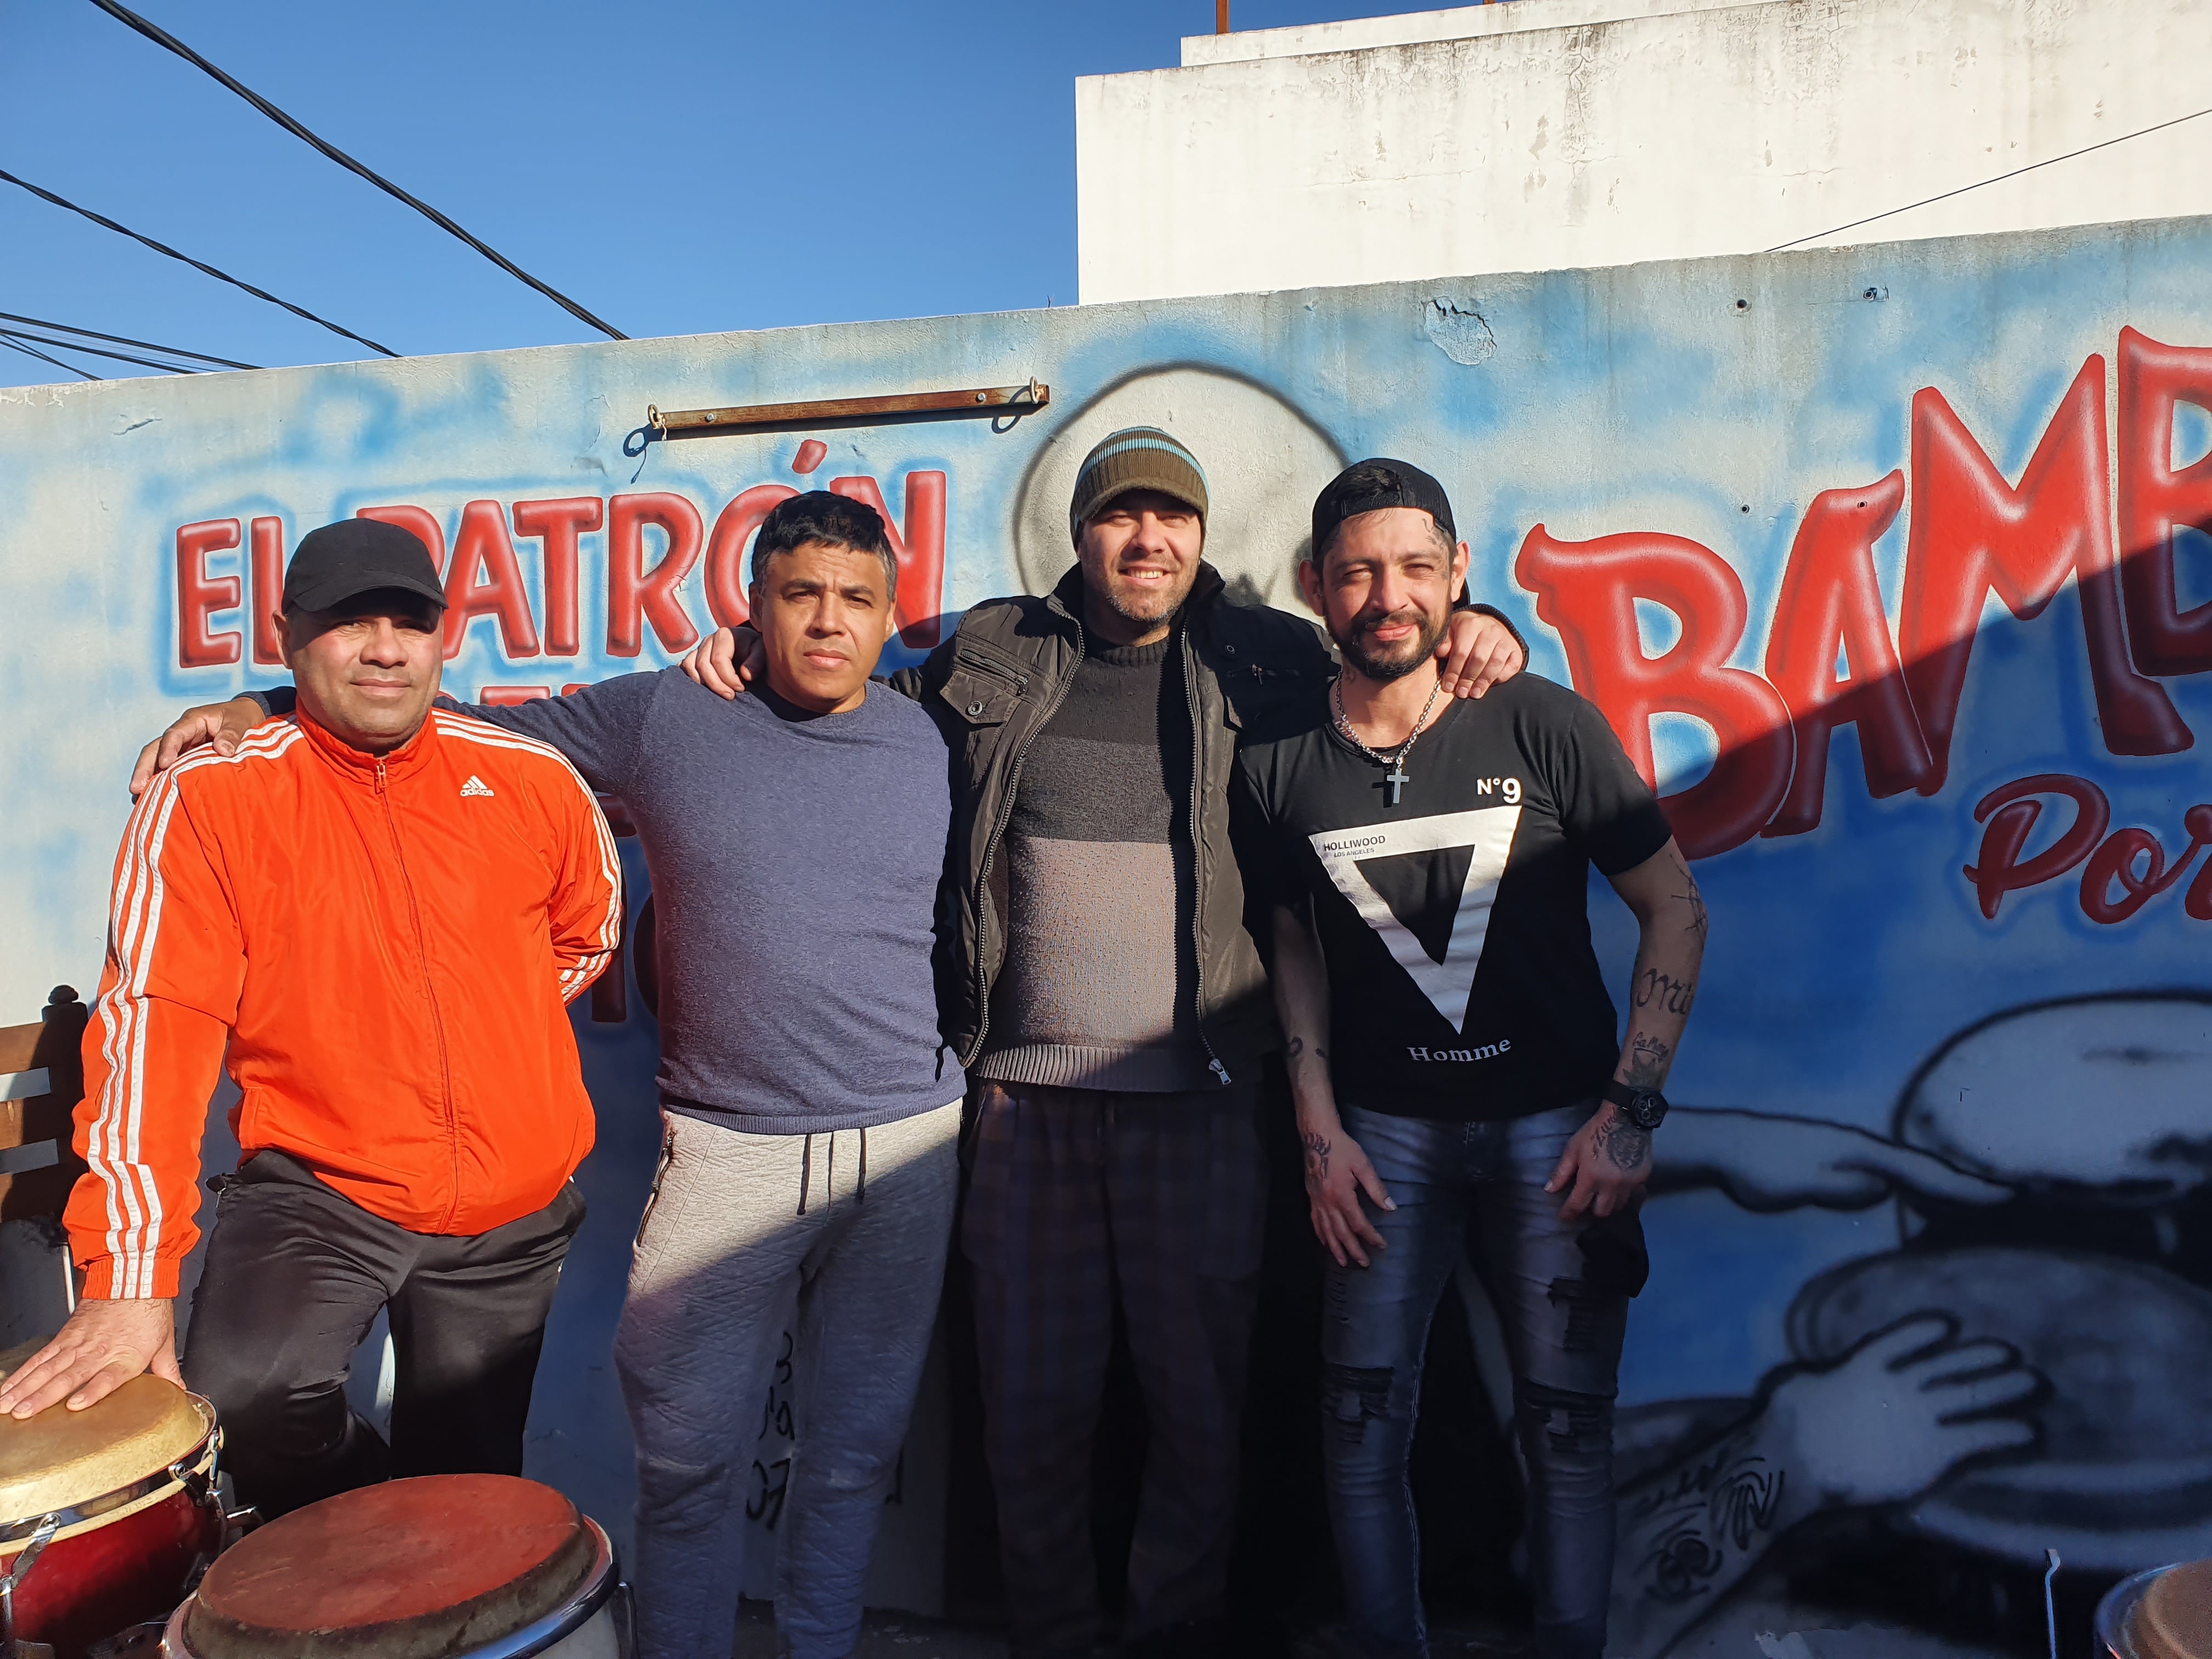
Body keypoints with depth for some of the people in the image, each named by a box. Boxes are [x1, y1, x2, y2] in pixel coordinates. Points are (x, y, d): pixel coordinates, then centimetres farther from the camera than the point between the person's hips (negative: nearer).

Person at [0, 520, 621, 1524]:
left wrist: (485, 1039, 8)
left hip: (513, 1211, 3)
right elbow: (154, 1020, -18)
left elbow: (590, 929, 15)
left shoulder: (533, 783, -3)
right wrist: (130, 1282, -24)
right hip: (315, 1187, -2)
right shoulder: (210, 799, -11)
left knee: (469, 1486, 14)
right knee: (247, 1398, -27)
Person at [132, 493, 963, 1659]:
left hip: (910, 1150, 2)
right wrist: (268, 713, -1)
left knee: (855, 1451, 14)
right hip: (724, 1154, -1)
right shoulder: (664, 718, 0)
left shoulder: (932, 744, 5)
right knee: (688, 1458, 7)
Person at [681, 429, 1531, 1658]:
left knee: (1199, 1403, 11)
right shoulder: (995, 658, 8)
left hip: (1197, 1096, -1)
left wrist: (1481, 631, -3)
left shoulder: (1266, 661, 5)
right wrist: (754, 654, 7)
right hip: (1025, 1093, 1)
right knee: (1033, 1408, 13)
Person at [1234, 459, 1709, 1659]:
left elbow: (1676, 909, -2)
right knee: (1361, 1431, 4)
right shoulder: (1277, 761, -2)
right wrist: (1320, 1133, 2)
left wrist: (1632, 1112, -8)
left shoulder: (1542, 725, -8)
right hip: (1384, 1130, 2)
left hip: (1554, 1123, -1)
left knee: (1567, 1430, 6)